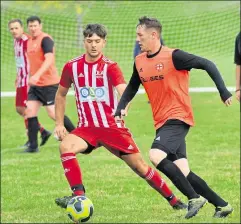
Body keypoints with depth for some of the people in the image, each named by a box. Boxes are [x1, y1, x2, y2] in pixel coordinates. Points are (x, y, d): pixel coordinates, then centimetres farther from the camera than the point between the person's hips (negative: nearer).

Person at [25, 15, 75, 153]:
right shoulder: (30, 41, 12)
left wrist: (37, 75, -38)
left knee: (53, 113, -6)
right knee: (30, 112, -2)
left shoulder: (45, 39, -14)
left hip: (49, 84, -8)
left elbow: (49, 59, -27)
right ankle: (33, 146, 1)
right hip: (35, 85, 8)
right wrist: (32, 78, 23)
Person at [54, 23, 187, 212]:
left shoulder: (110, 67, -8)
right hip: (86, 128, 2)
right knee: (66, 147, -29)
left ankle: (174, 200, 19)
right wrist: (59, 124, 10)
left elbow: (125, 92, -24)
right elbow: (61, 94, 16)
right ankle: (78, 195, -27)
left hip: (112, 127, -2)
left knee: (140, 166, 2)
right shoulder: (72, 67, 0)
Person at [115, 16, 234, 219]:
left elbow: (207, 64, -10)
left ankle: (194, 198, -14)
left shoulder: (173, 56, -12)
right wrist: (120, 108, 9)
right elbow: (132, 87, 24)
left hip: (178, 118, -7)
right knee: (181, 172, 3)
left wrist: (223, 91, -16)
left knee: (156, 156, -26)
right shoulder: (139, 61, 8)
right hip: (162, 122, 7)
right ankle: (221, 205, 13)